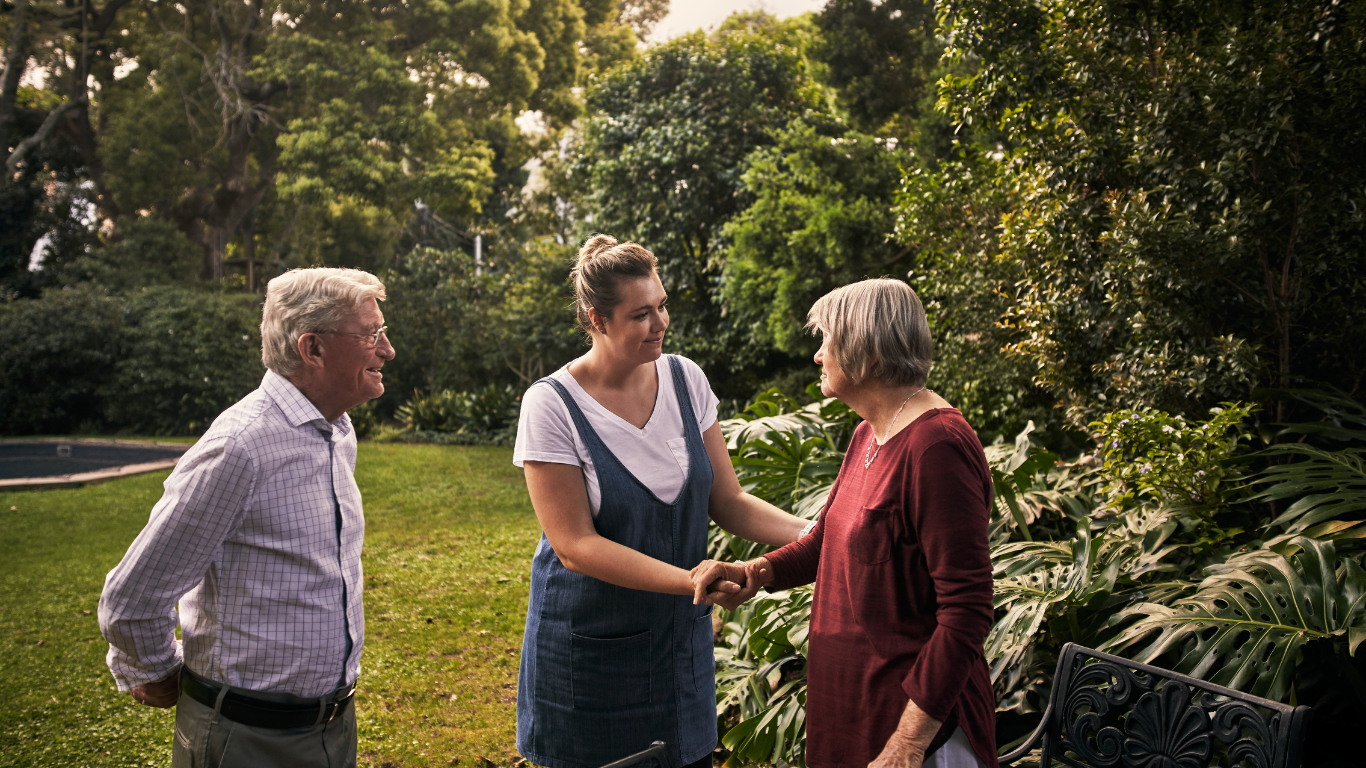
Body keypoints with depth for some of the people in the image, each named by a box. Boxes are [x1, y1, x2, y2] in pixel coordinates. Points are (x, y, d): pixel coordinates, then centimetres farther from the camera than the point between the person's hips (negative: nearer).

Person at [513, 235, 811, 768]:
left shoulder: (685, 379, -2)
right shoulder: (551, 405, -16)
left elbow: (728, 501, 2)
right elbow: (576, 546, -20)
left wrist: (813, 535, -14)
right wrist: (692, 579, -29)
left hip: (680, 638, 4)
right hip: (589, 645, -4)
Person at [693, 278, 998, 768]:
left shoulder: (935, 446, -22)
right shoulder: (868, 435, 8)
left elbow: (967, 610, -24)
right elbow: (828, 539, 17)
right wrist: (751, 575, 0)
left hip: (912, 707, -9)